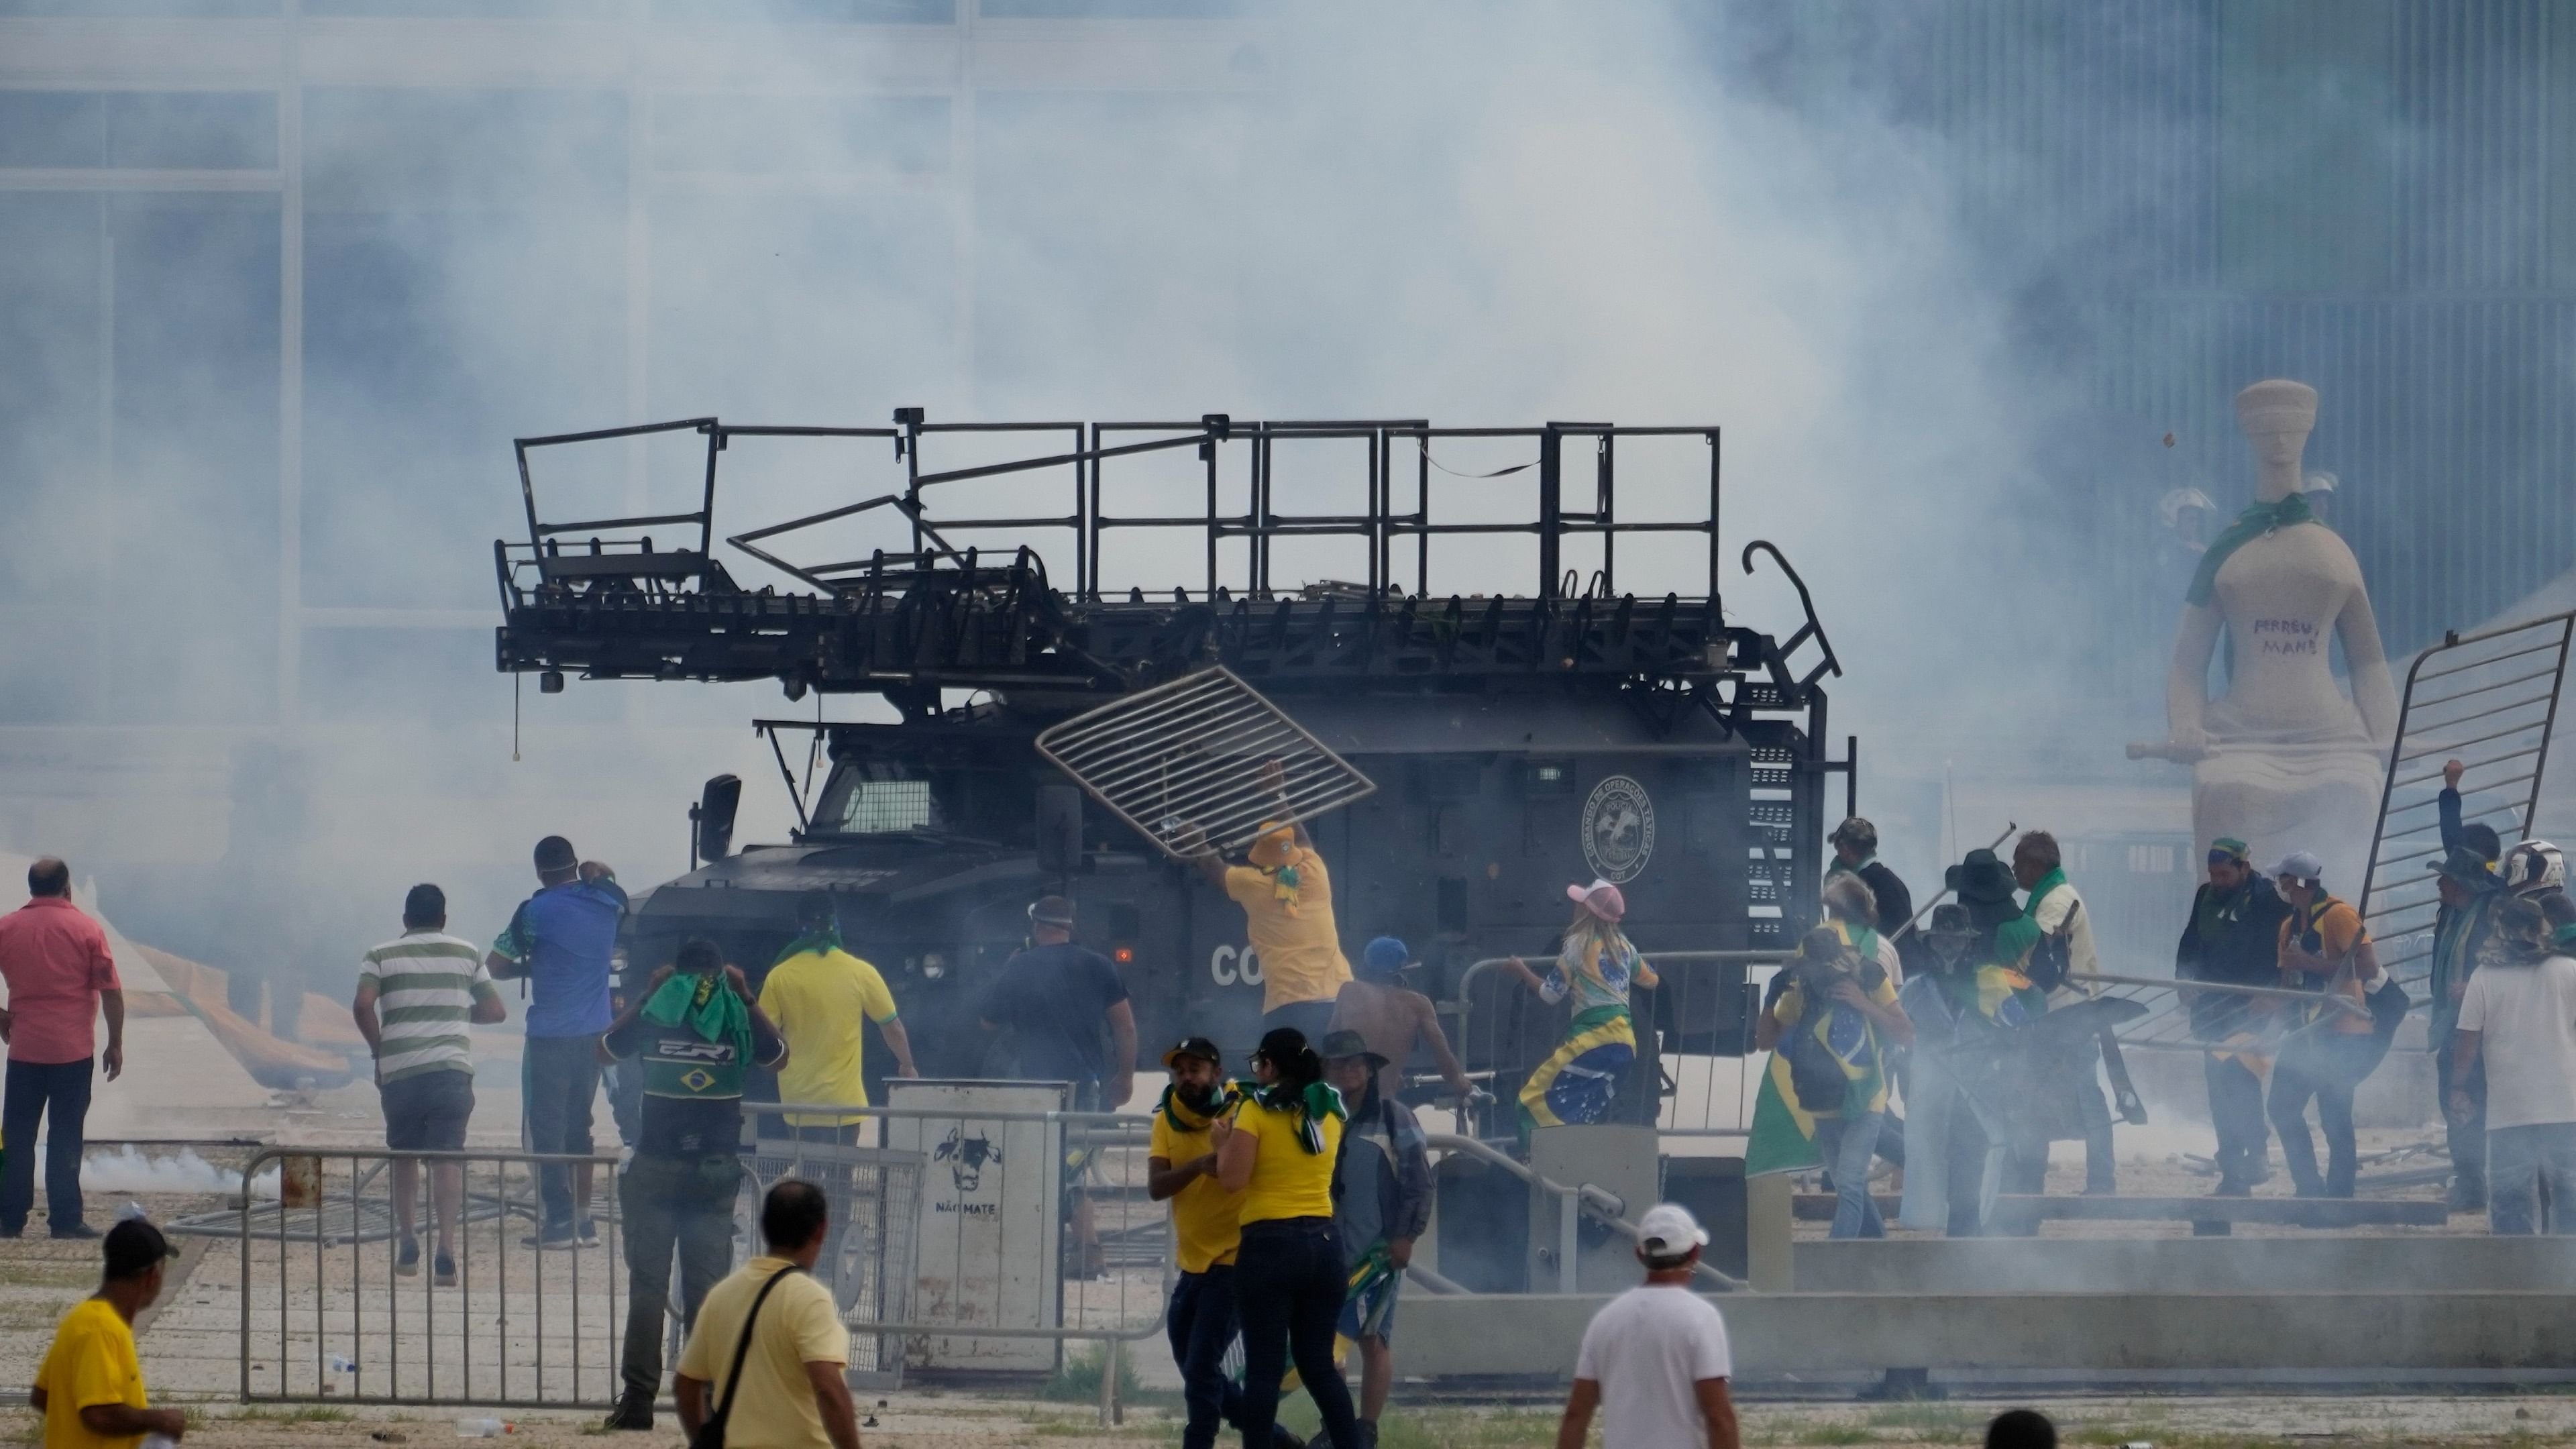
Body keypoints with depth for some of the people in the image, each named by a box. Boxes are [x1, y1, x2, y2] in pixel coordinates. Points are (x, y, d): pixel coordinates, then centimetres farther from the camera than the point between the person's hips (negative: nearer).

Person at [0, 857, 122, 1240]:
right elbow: (111, 992, -6)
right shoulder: (86, 930, -4)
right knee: (66, 1136, 1)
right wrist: (115, 1044, 3)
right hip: (73, 1050, -1)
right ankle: (65, 1219, -1)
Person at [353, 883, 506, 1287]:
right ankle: (446, 1250, -17)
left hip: (400, 1071, 0)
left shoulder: (381, 957, 6)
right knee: (448, 1157, -4)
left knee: (404, 1157, 19)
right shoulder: (467, 955, 10)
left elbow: (362, 1006, -10)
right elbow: (496, 1011, 11)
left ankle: (407, 1242, 17)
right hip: (452, 1068, 0)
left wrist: (379, 1048, 4)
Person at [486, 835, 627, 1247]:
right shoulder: (608, 903, 4)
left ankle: (560, 1221, -5)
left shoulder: (537, 911, -11)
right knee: (578, 1127, 15)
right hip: (595, 1034, 6)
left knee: (546, 1128, 0)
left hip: (551, 1034, -6)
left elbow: (495, 966, -4)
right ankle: (583, 1220, 14)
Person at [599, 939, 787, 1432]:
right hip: (716, 1171, 1)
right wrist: (747, 997, 16)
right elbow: (779, 1056, 18)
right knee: (707, 1289, 4)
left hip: (657, 1170, -1)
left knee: (647, 1286, 2)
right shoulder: (735, 1023, -2)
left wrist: (646, 992, 16)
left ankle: (638, 1399, -3)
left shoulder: (654, 1020, -4)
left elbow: (608, 1046, 17)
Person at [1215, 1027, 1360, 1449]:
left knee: (1265, 1368, -2)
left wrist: (1223, 1143, 6)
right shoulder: (1330, 1111, 10)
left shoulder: (1256, 1111, -8)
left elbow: (1232, 1180, -12)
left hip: (1270, 1244, -6)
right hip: (1324, 1242, 6)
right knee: (1319, 1364, 12)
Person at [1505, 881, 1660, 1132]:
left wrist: (1522, 971, 17)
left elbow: (1550, 995, 0)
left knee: (1538, 1097, -9)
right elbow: (1651, 980, 31)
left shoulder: (1577, 945, -4)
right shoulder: (1623, 945, 15)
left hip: (1593, 1037, -8)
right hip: (1626, 1043, 8)